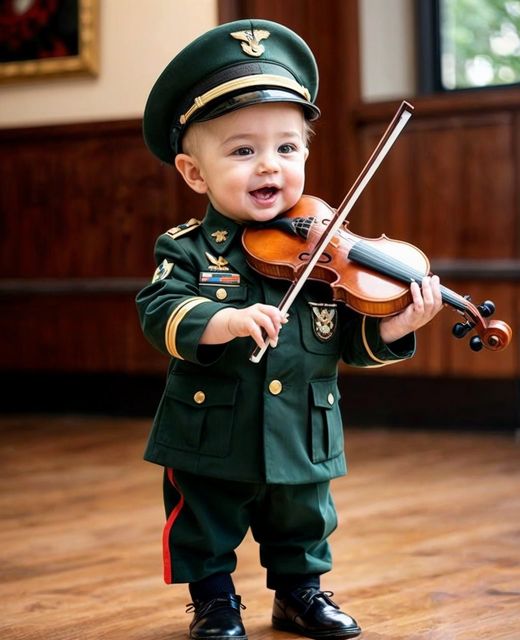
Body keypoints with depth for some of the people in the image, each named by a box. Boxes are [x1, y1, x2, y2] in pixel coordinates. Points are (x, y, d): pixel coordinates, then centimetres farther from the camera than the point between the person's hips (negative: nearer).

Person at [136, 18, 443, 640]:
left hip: (302, 441, 3)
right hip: (210, 442, -2)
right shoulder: (186, 250, -11)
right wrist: (224, 320, -41)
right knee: (204, 530, 13)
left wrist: (391, 329, -22)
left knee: (303, 526, 21)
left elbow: (350, 340, -2)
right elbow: (159, 314, -24)